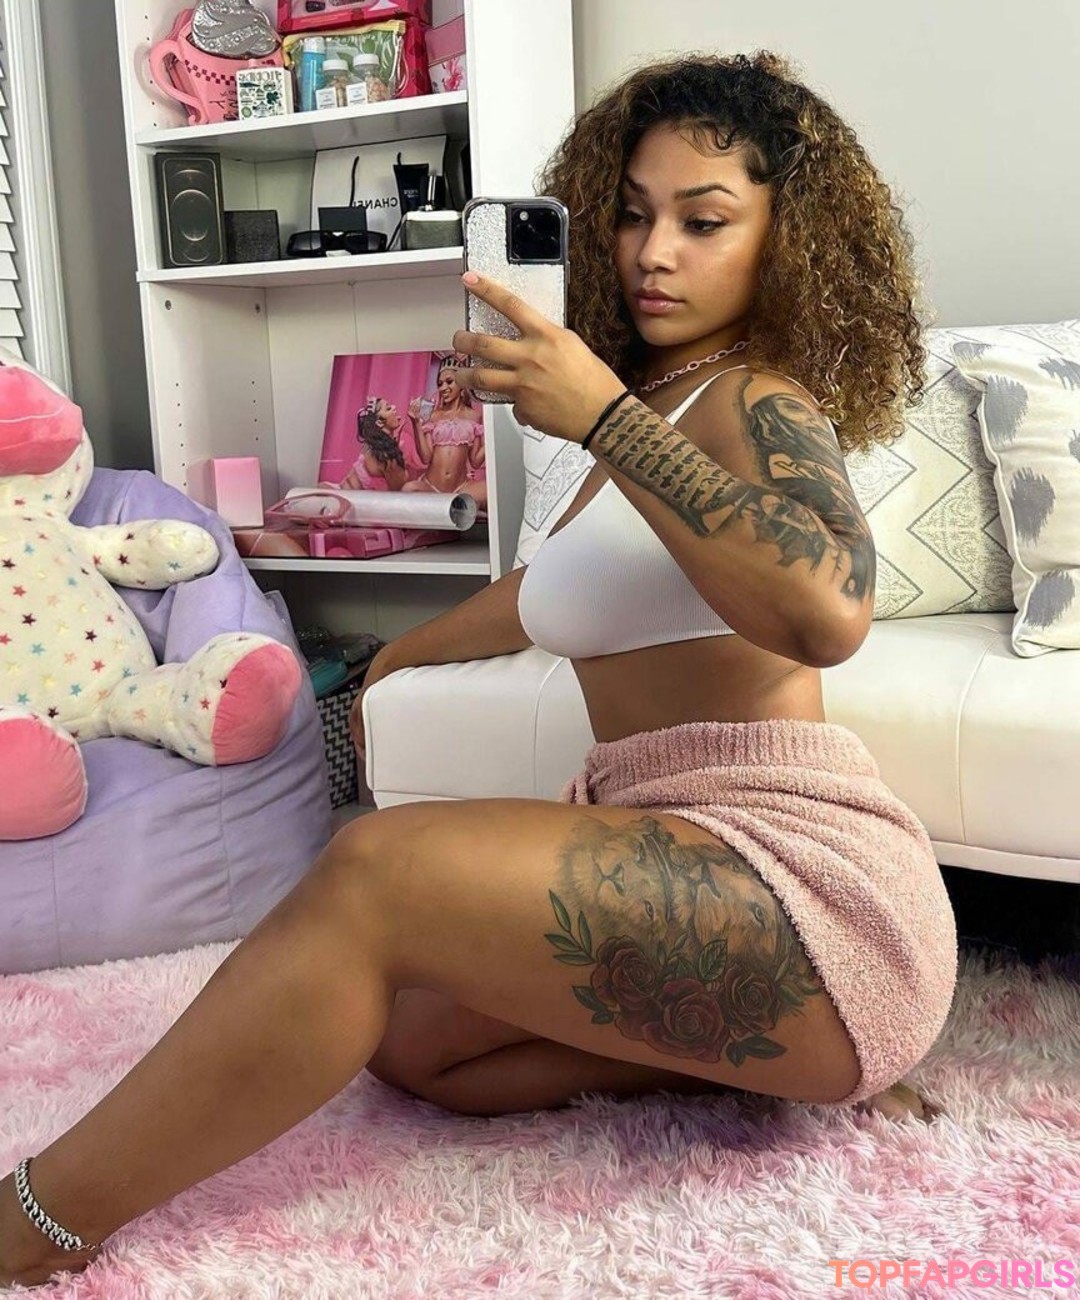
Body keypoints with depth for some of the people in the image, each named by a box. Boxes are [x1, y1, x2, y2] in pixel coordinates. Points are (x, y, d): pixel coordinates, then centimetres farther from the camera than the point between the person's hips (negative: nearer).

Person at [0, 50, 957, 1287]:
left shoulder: (754, 398, -7)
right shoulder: (666, 403, 19)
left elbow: (826, 611, -30)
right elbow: (549, 591, 34)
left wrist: (604, 417, -28)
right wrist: (402, 653, 45)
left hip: (807, 874, -10)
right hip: (677, 859, 10)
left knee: (376, 873, -25)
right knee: (408, 1038, 6)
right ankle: (784, 1054, 7)